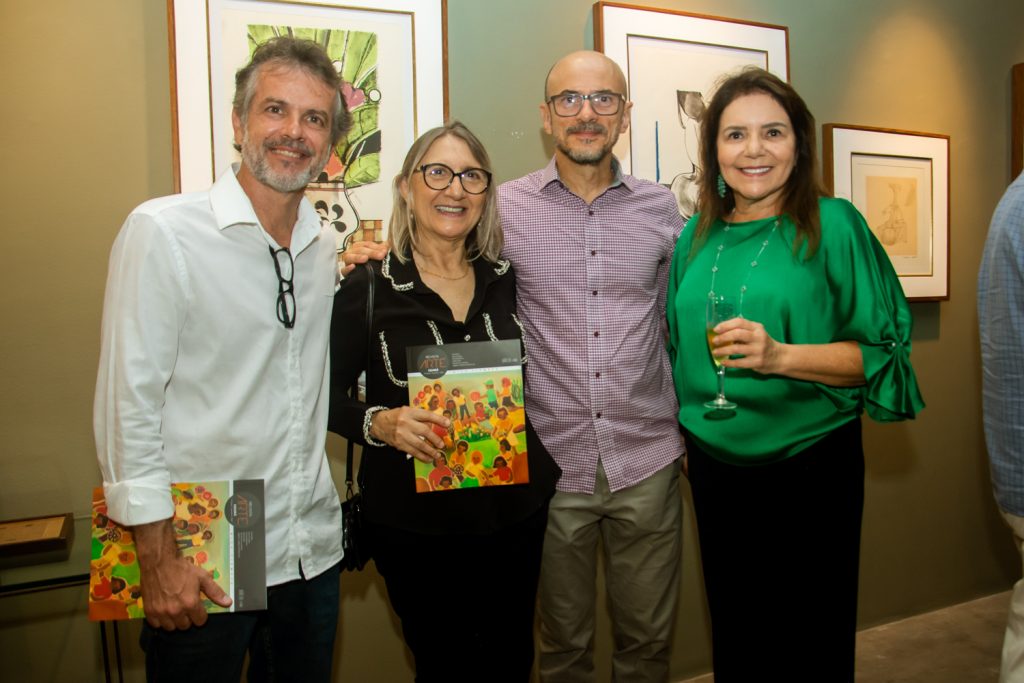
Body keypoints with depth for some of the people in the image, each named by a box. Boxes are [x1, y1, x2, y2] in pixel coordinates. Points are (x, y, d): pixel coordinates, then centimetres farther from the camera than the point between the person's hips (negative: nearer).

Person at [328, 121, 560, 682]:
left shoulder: (508, 280, 2)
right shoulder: (368, 288, -8)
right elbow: (326, 396, -4)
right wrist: (379, 423, -21)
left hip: (514, 511, 3)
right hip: (413, 520, -3)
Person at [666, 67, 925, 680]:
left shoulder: (833, 225, -8)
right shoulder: (698, 236, 6)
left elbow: (884, 349, -11)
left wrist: (782, 356, -25)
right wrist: (676, 428, 12)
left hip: (810, 468, -4)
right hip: (714, 466, 4)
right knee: (733, 633, 19)